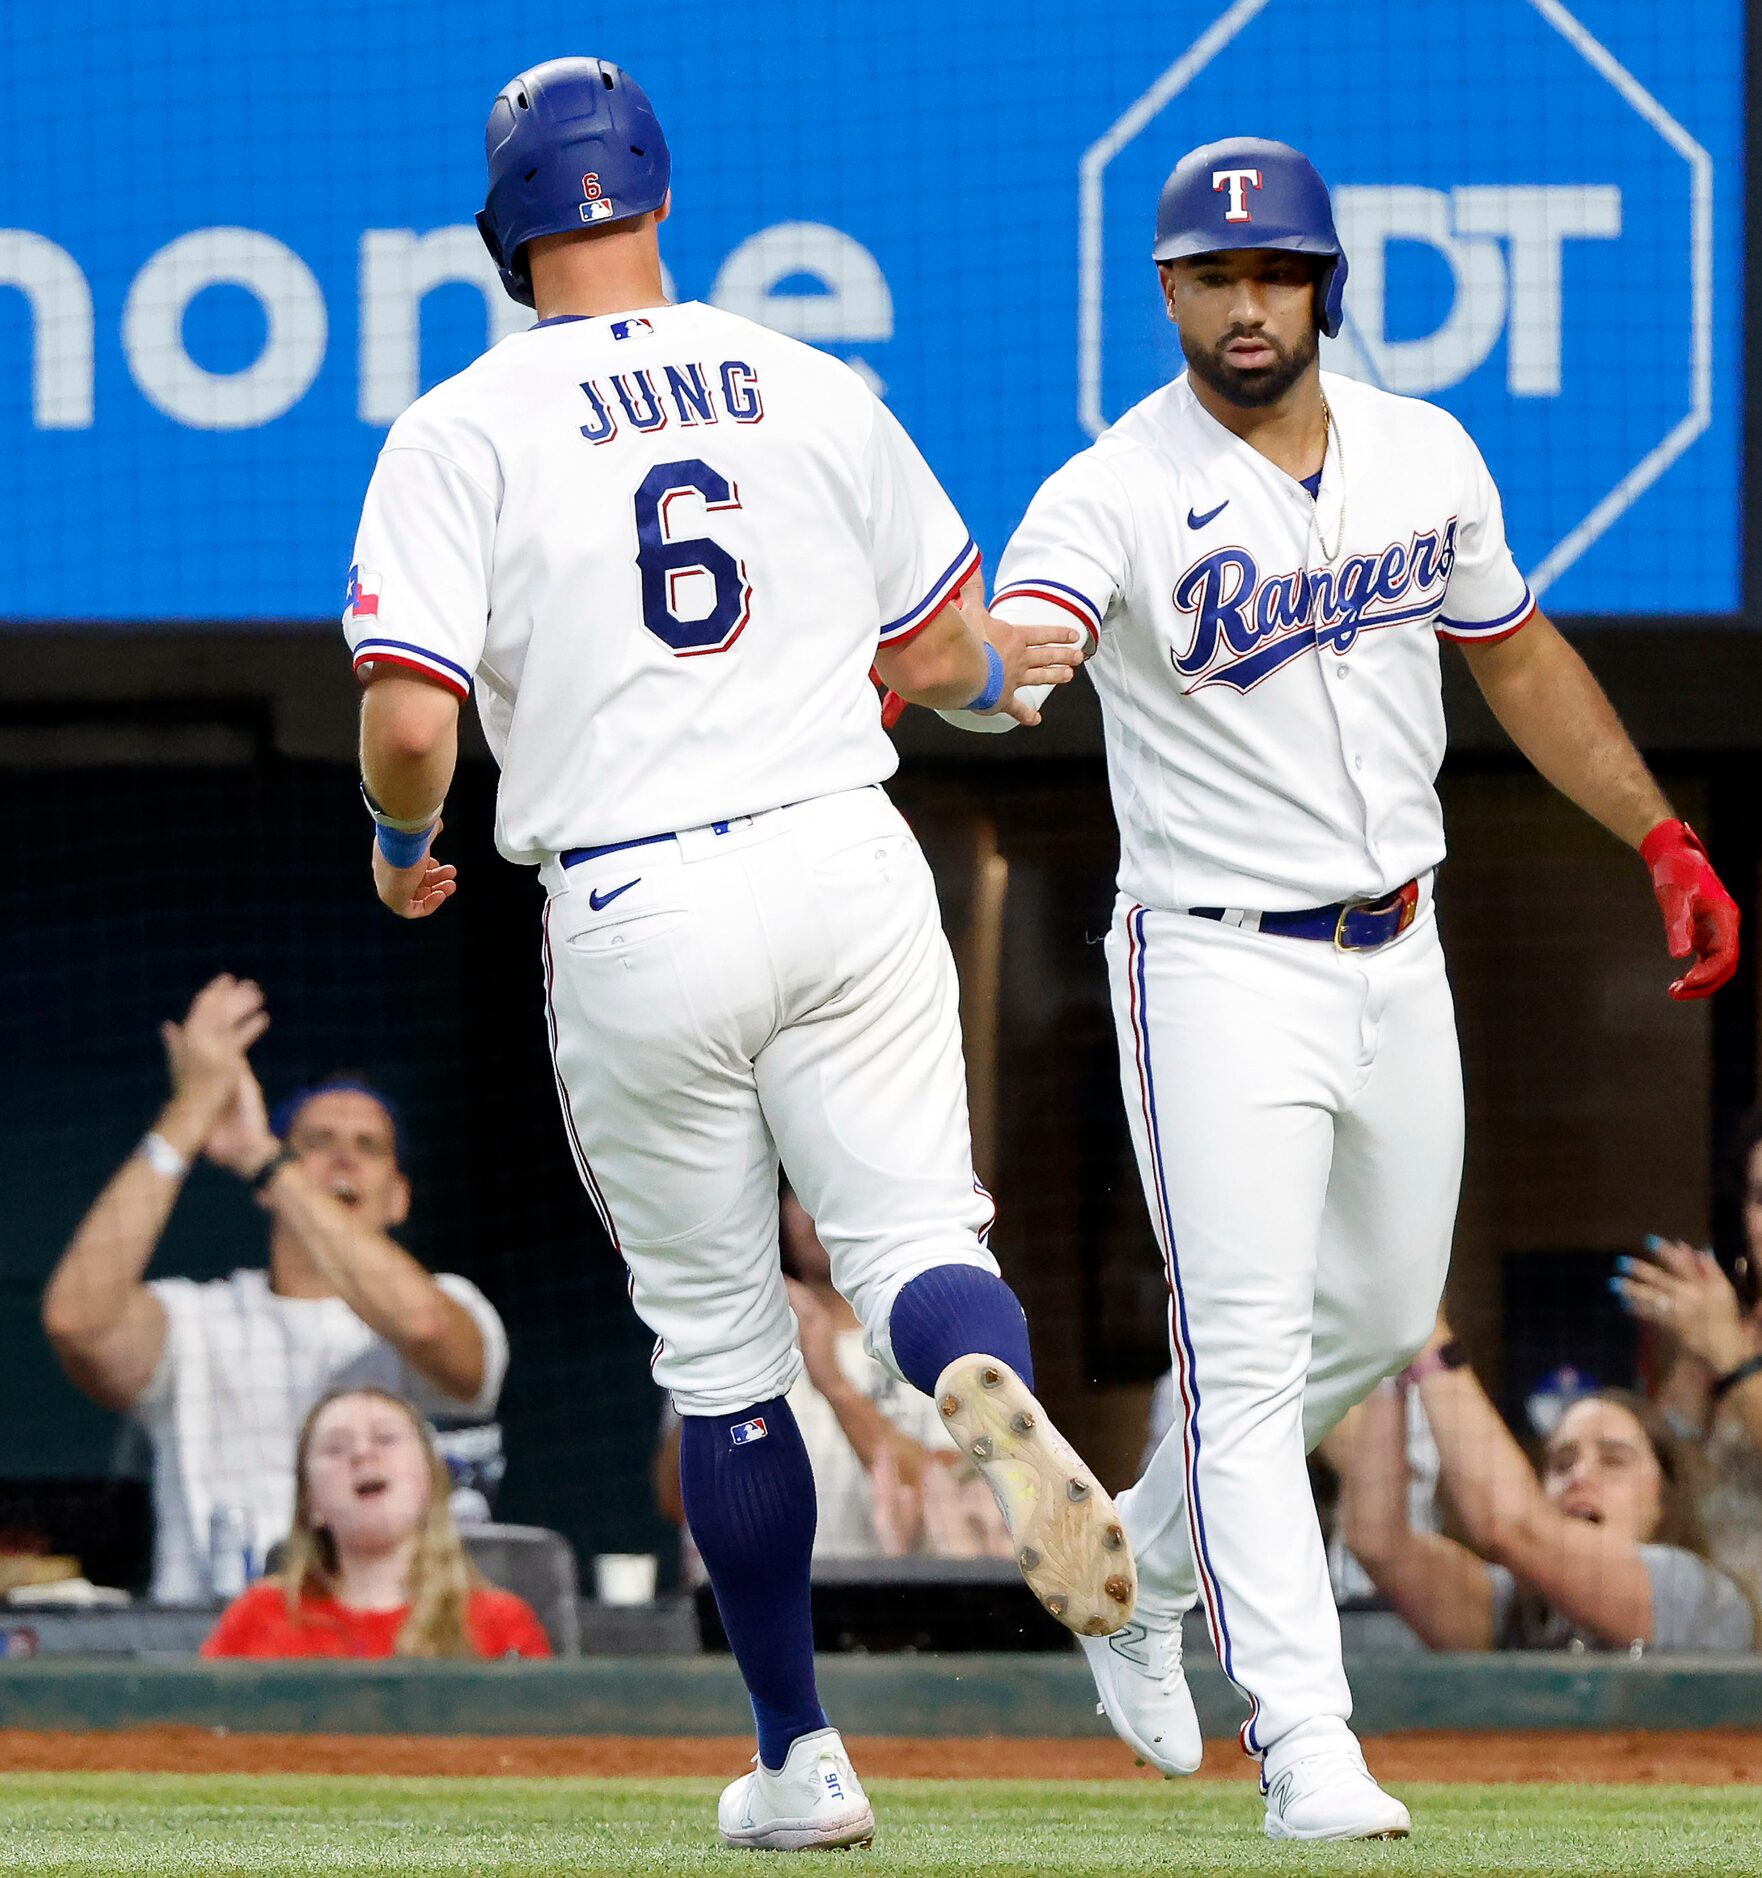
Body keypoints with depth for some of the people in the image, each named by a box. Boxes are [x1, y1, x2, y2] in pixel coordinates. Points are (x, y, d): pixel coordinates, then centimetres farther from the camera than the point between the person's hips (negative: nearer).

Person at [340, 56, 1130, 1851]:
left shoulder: (460, 431, -3)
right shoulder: (814, 391, 7)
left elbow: (409, 721, -12)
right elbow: (940, 657, 13)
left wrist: (401, 847, 8)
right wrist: (998, 668, 36)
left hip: (635, 915, -2)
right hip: (845, 865, 2)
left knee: (718, 1347, 10)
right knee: (910, 1234, 2)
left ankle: (800, 1760, 16)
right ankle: (992, 1391, -36)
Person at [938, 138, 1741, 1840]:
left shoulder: (1427, 457, 3)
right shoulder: (1113, 496, -15)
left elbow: (1516, 656, 17)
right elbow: (1019, 639, -35)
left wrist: (1662, 838, 11)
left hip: (1395, 956, 6)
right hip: (1218, 964, -6)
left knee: (1378, 1317, 18)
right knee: (1248, 1352, -13)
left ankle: (1148, 1562, 39)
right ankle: (1305, 1746, -17)